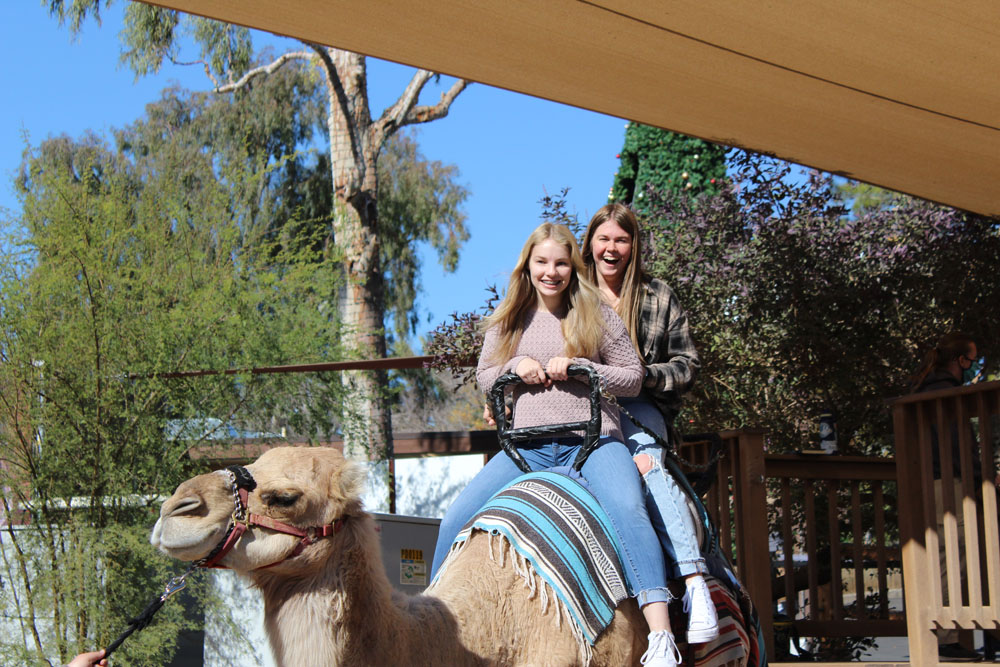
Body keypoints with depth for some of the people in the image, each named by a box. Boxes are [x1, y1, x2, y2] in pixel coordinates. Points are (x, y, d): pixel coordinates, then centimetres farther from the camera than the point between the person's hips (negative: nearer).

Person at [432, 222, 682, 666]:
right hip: (528, 447, 3)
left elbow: (633, 377, 6)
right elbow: (483, 376, 18)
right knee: (455, 521, -12)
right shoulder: (507, 319, 13)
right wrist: (515, 365, -4)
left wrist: (577, 366, -10)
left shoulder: (597, 316, 5)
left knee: (627, 509, -33)